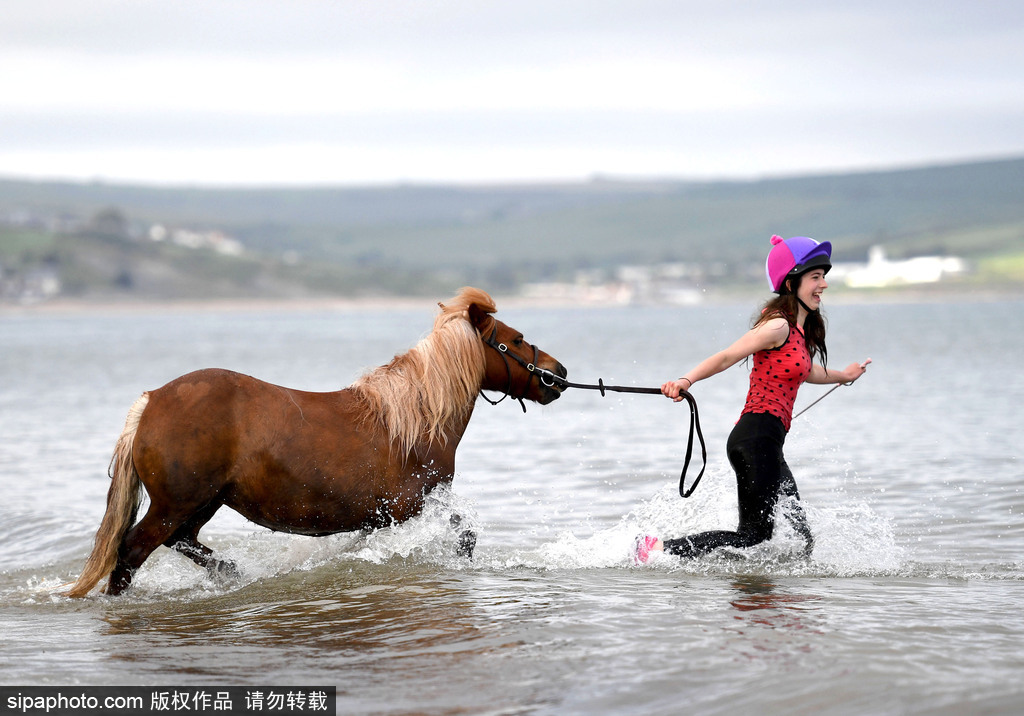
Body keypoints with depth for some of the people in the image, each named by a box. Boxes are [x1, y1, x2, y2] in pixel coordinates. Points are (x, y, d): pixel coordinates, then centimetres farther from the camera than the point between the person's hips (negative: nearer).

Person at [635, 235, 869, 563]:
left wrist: (843, 375, 57)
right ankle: (659, 548, -11)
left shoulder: (800, 332, 19)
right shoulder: (778, 326, -10)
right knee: (754, 536, -13)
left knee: (800, 538, 6)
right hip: (757, 436, -10)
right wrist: (686, 380, -34)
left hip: (767, 445, 10)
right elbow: (726, 358, -18)